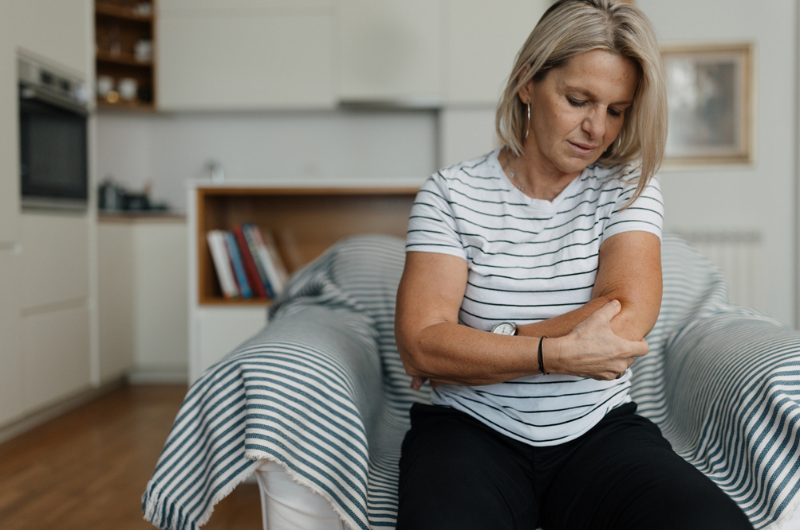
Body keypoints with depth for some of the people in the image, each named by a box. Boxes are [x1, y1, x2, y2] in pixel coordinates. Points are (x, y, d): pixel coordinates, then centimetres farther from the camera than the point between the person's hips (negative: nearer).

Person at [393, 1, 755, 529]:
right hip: (472, 429, -2)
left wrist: (468, 350, -11)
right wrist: (558, 354, -19)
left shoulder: (629, 188, 4)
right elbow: (419, 344, -11)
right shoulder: (452, 193, -1)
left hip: (601, 430, 3)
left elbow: (626, 322, -13)